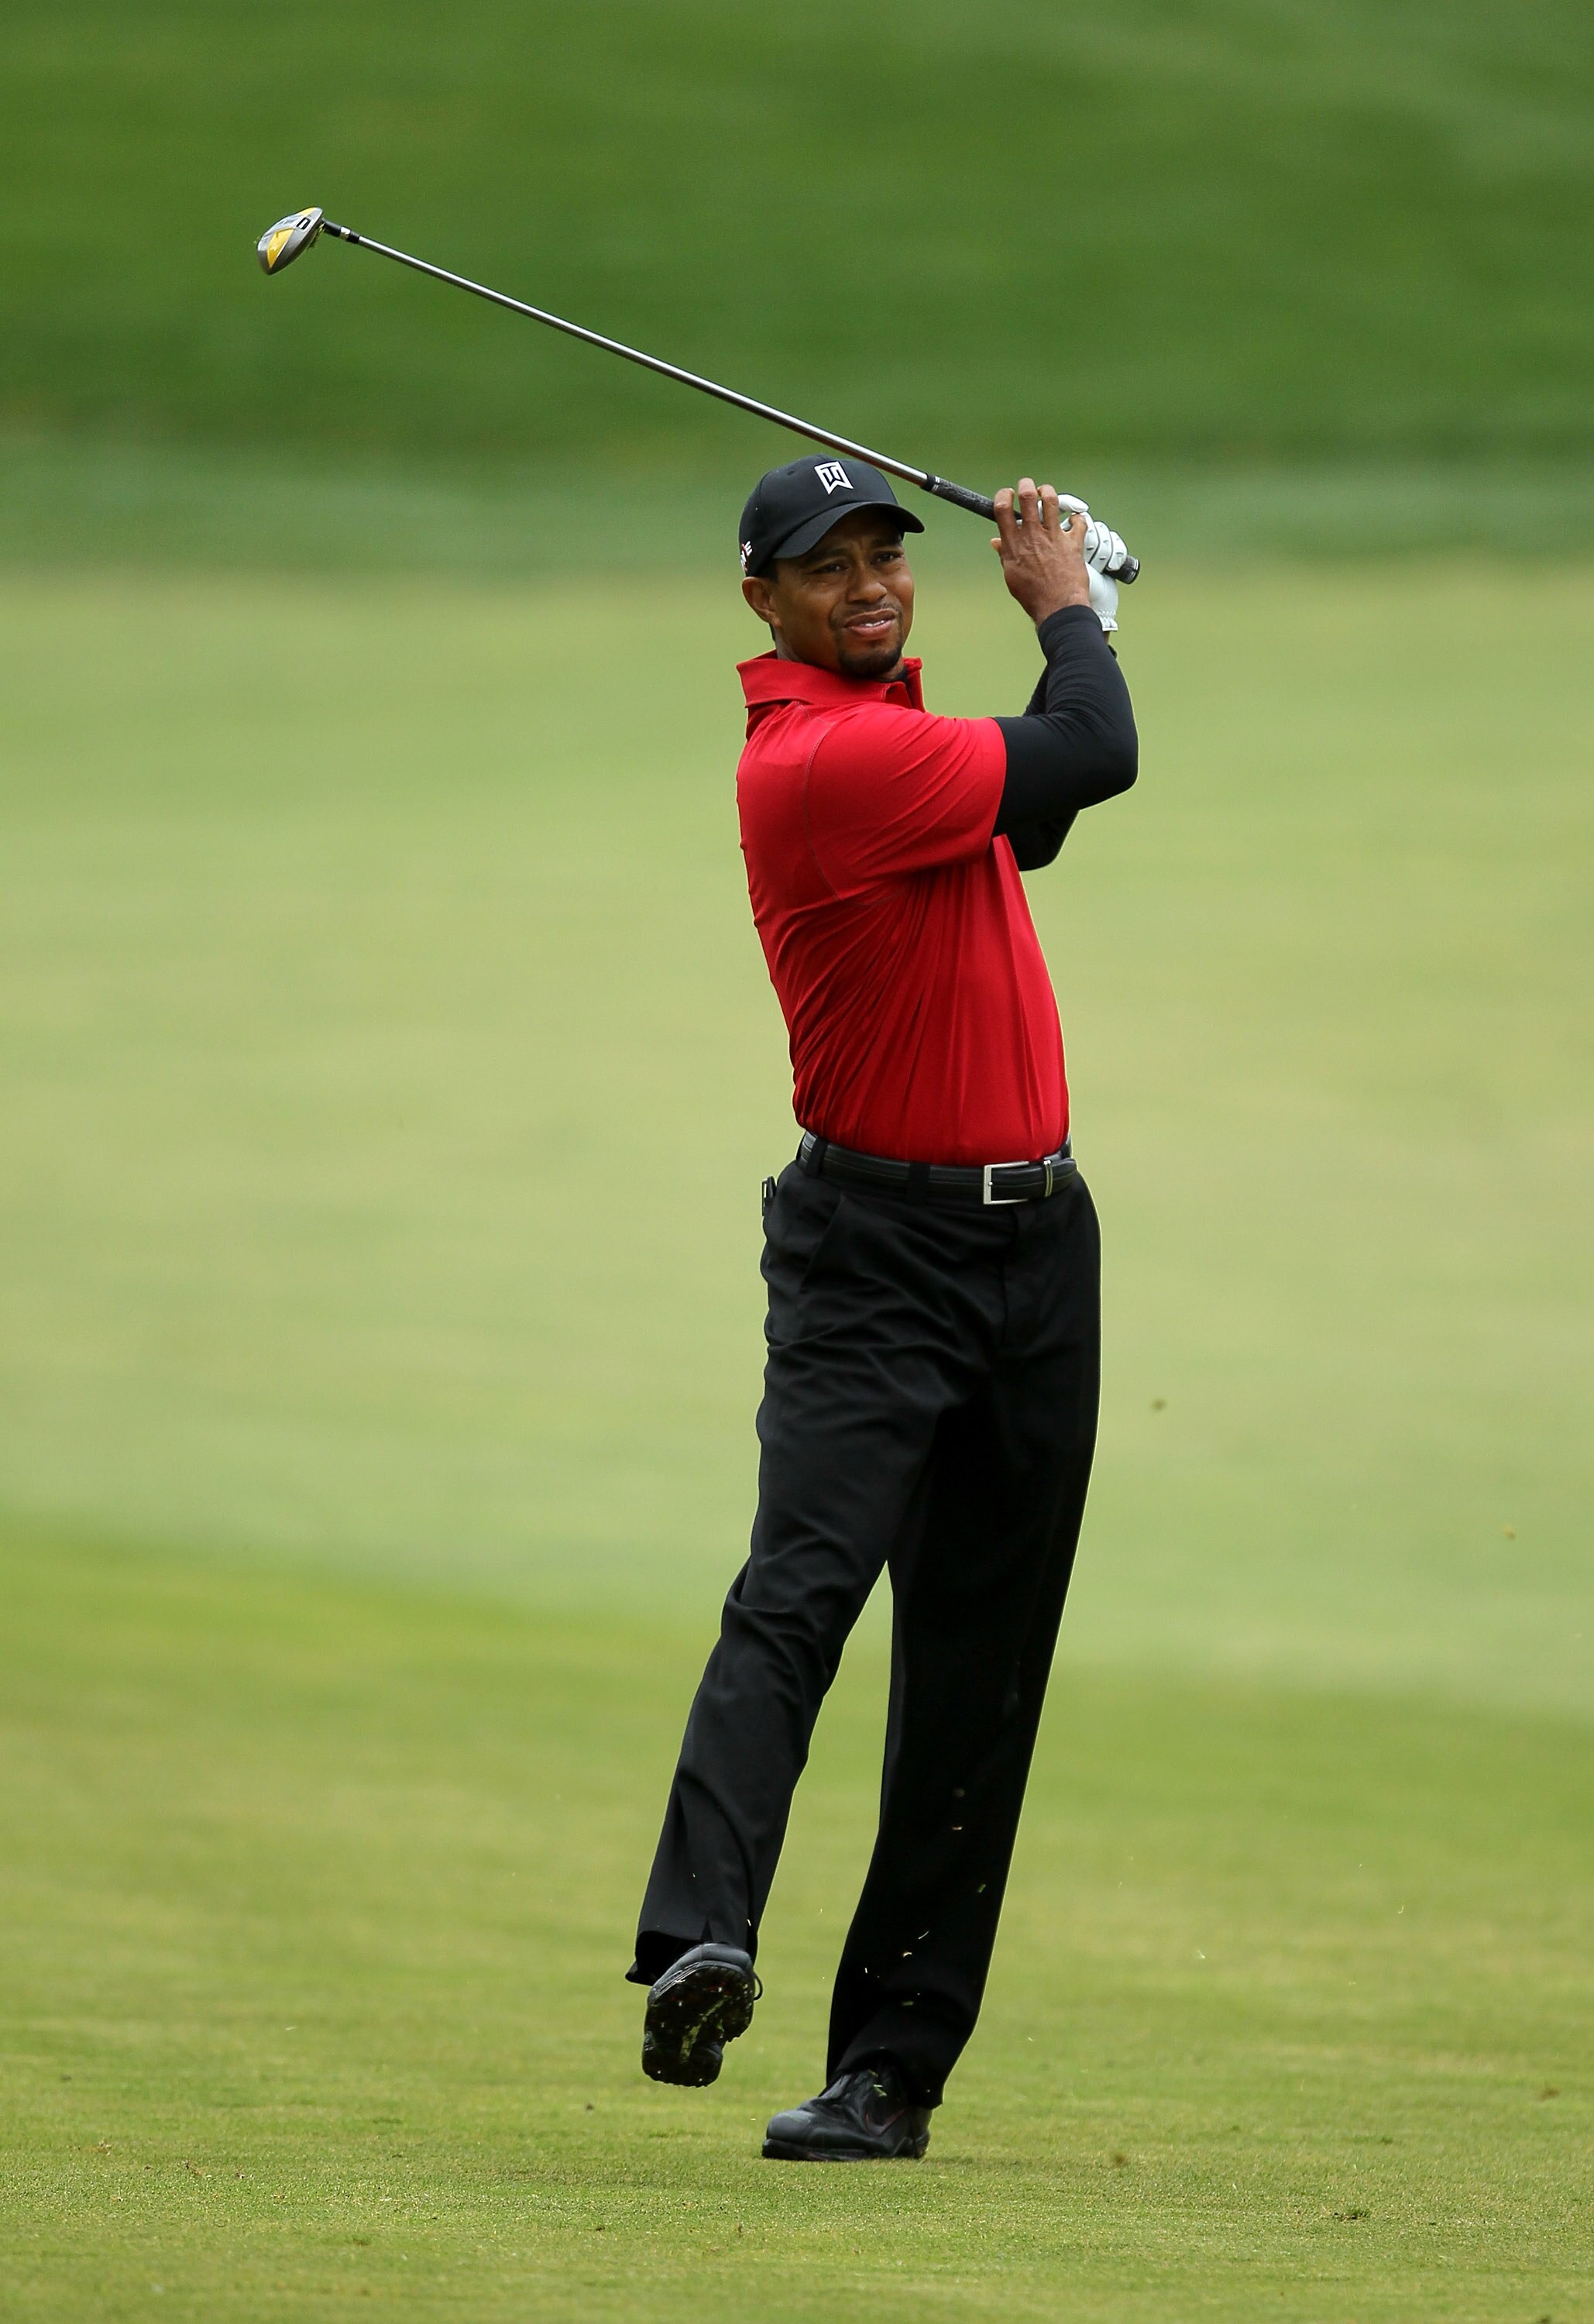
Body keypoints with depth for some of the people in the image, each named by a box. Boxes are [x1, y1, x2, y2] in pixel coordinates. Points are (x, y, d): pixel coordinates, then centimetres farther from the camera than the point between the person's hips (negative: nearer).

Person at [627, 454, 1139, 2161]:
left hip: (1032, 1240, 8)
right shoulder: (819, 756, -16)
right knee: (800, 1584, -25)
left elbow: (1023, 821, 30)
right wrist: (1065, 607, 3)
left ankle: (894, 2065, 5)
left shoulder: (890, 728, 13)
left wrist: (1065, 615, 18)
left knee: (978, 1672, 4)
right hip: (876, 1245, -8)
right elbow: (1098, 755, -16)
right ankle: (700, 1943, -41)